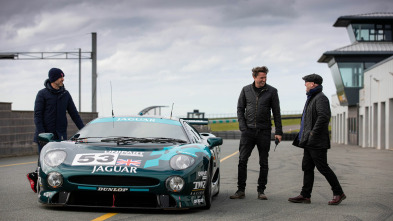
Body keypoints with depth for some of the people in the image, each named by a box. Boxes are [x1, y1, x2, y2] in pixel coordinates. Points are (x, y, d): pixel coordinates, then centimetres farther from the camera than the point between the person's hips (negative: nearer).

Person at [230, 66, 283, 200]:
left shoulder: (271, 91, 1)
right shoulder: (246, 90, 5)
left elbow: (276, 112, 3)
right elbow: (240, 109, 8)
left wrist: (278, 132, -1)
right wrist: (243, 127, -3)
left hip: (264, 131, -1)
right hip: (248, 130, 1)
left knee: (263, 163, 4)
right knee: (242, 160, -3)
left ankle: (261, 190, 11)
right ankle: (241, 190, 3)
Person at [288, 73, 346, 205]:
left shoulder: (320, 98, -12)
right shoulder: (312, 98, 20)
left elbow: (324, 116, -26)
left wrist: (313, 133, -23)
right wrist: (304, 137, 16)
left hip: (317, 142, -10)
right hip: (309, 142, 10)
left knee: (323, 167, -6)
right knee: (307, 168, 7)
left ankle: (338, 193, 2)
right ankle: (305, 195, 9)